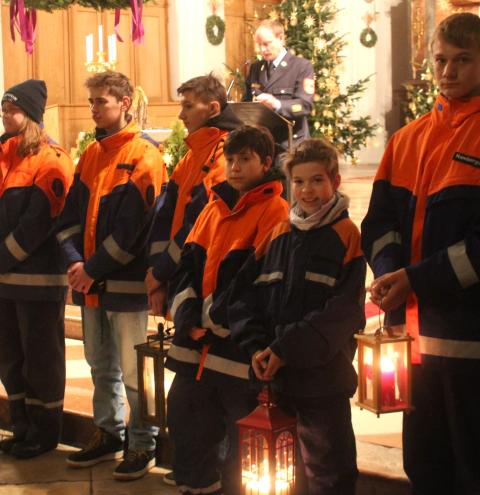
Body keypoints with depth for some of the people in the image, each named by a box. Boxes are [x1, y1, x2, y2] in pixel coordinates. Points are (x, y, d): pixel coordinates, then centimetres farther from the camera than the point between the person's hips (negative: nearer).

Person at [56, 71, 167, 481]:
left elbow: (131, 227, -15)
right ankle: (108, 435, 28)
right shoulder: (91, 155, 14)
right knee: (101, 365, 16)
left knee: (132, 370, -1)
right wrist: (76, 262, -5)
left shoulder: (143, 156, -9)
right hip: (90, 280, 7)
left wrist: (94, 269, -14)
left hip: (126, 281, -7)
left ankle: (143, 445, 11)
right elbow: (71, 216, 10)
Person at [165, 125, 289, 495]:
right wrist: (187, 316, -6)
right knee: (182, 413, 12)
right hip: (196, 342, 7)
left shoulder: (274, 210, -8)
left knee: (239, 429, 2)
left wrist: (213, 319, -14)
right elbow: (187, 265, 10)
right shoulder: (215, 207, 13)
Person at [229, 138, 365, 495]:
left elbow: (343, 311, -13)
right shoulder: (278, 235, 11)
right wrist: (255, 346, -9)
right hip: (270, 374, 5)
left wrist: (286, 350, -17)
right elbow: (244, 294, 7)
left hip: (322, 376, -5)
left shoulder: (346, 236, -4)